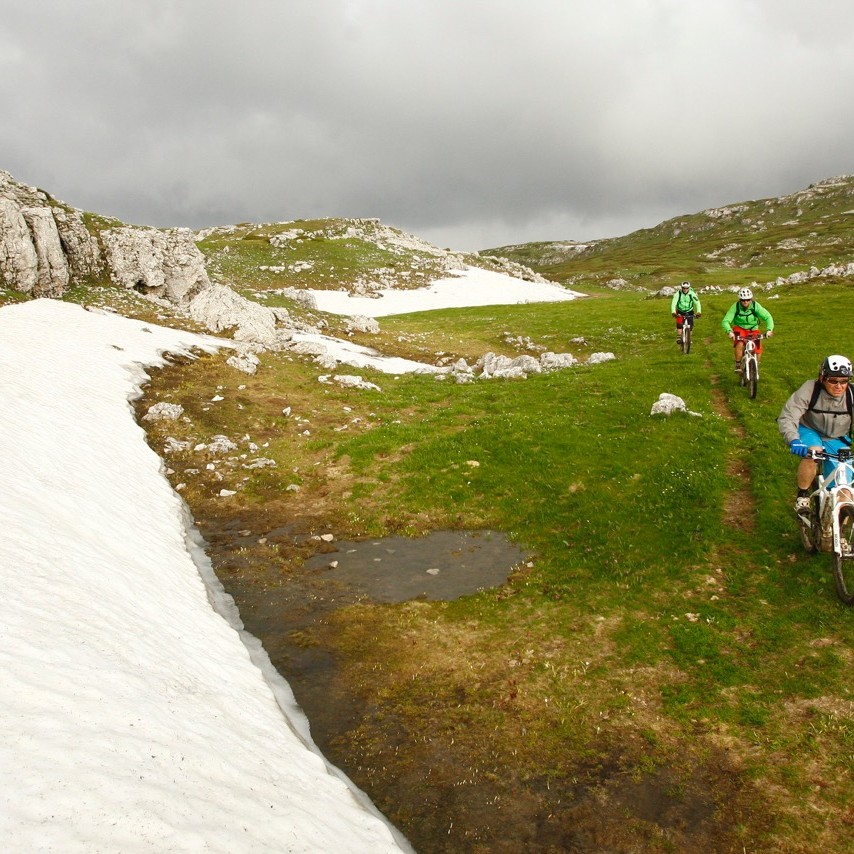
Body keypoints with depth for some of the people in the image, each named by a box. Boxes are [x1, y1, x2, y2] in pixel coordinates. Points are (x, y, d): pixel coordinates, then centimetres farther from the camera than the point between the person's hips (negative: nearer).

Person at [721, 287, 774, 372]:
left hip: (753, 330, 2)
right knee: (740, 344, -32)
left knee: (757, 350, -12)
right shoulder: (735, 306, -20)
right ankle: (738, 365, -12)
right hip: (740, 329, -1)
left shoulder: (755, 306, -18)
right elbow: (725, 321, -25)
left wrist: (769, 329, -36)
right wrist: (729, 331, -44)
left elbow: (768, 317, -20)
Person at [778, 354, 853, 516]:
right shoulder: (809, 390, -27)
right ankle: (803, 494, -13)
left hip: (836, 440, 3)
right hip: (809, 432, -2)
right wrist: (794, 440, -50)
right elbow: (786, 417, -32)